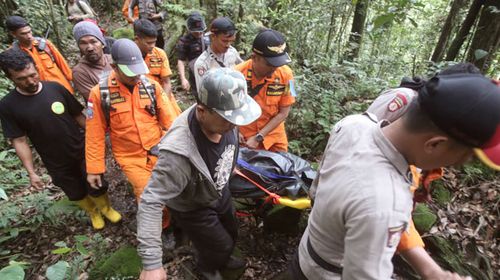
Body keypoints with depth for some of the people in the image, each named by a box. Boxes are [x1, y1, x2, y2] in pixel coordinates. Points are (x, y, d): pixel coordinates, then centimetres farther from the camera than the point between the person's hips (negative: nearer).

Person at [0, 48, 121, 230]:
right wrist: (31, 172, -6)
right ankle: (93, 212, 47)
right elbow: (19, 141, -6)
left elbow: (78, 116, -2)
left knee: (97, 187, 11)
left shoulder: (55, 88, -10)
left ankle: (106, 208, 41)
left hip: (83, 152, 0)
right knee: (77, 194, 18)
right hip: (57, 164, 0)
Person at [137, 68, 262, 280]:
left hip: (219, 192, 6)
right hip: (193, 208, -6)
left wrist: (231, 168, 19)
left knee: (231, 234, 27)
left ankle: (221, 260, 63)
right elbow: (150, 203, -40)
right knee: (221, 245, 15)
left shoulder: (222, 120, -24)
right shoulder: (179, 152, -45)